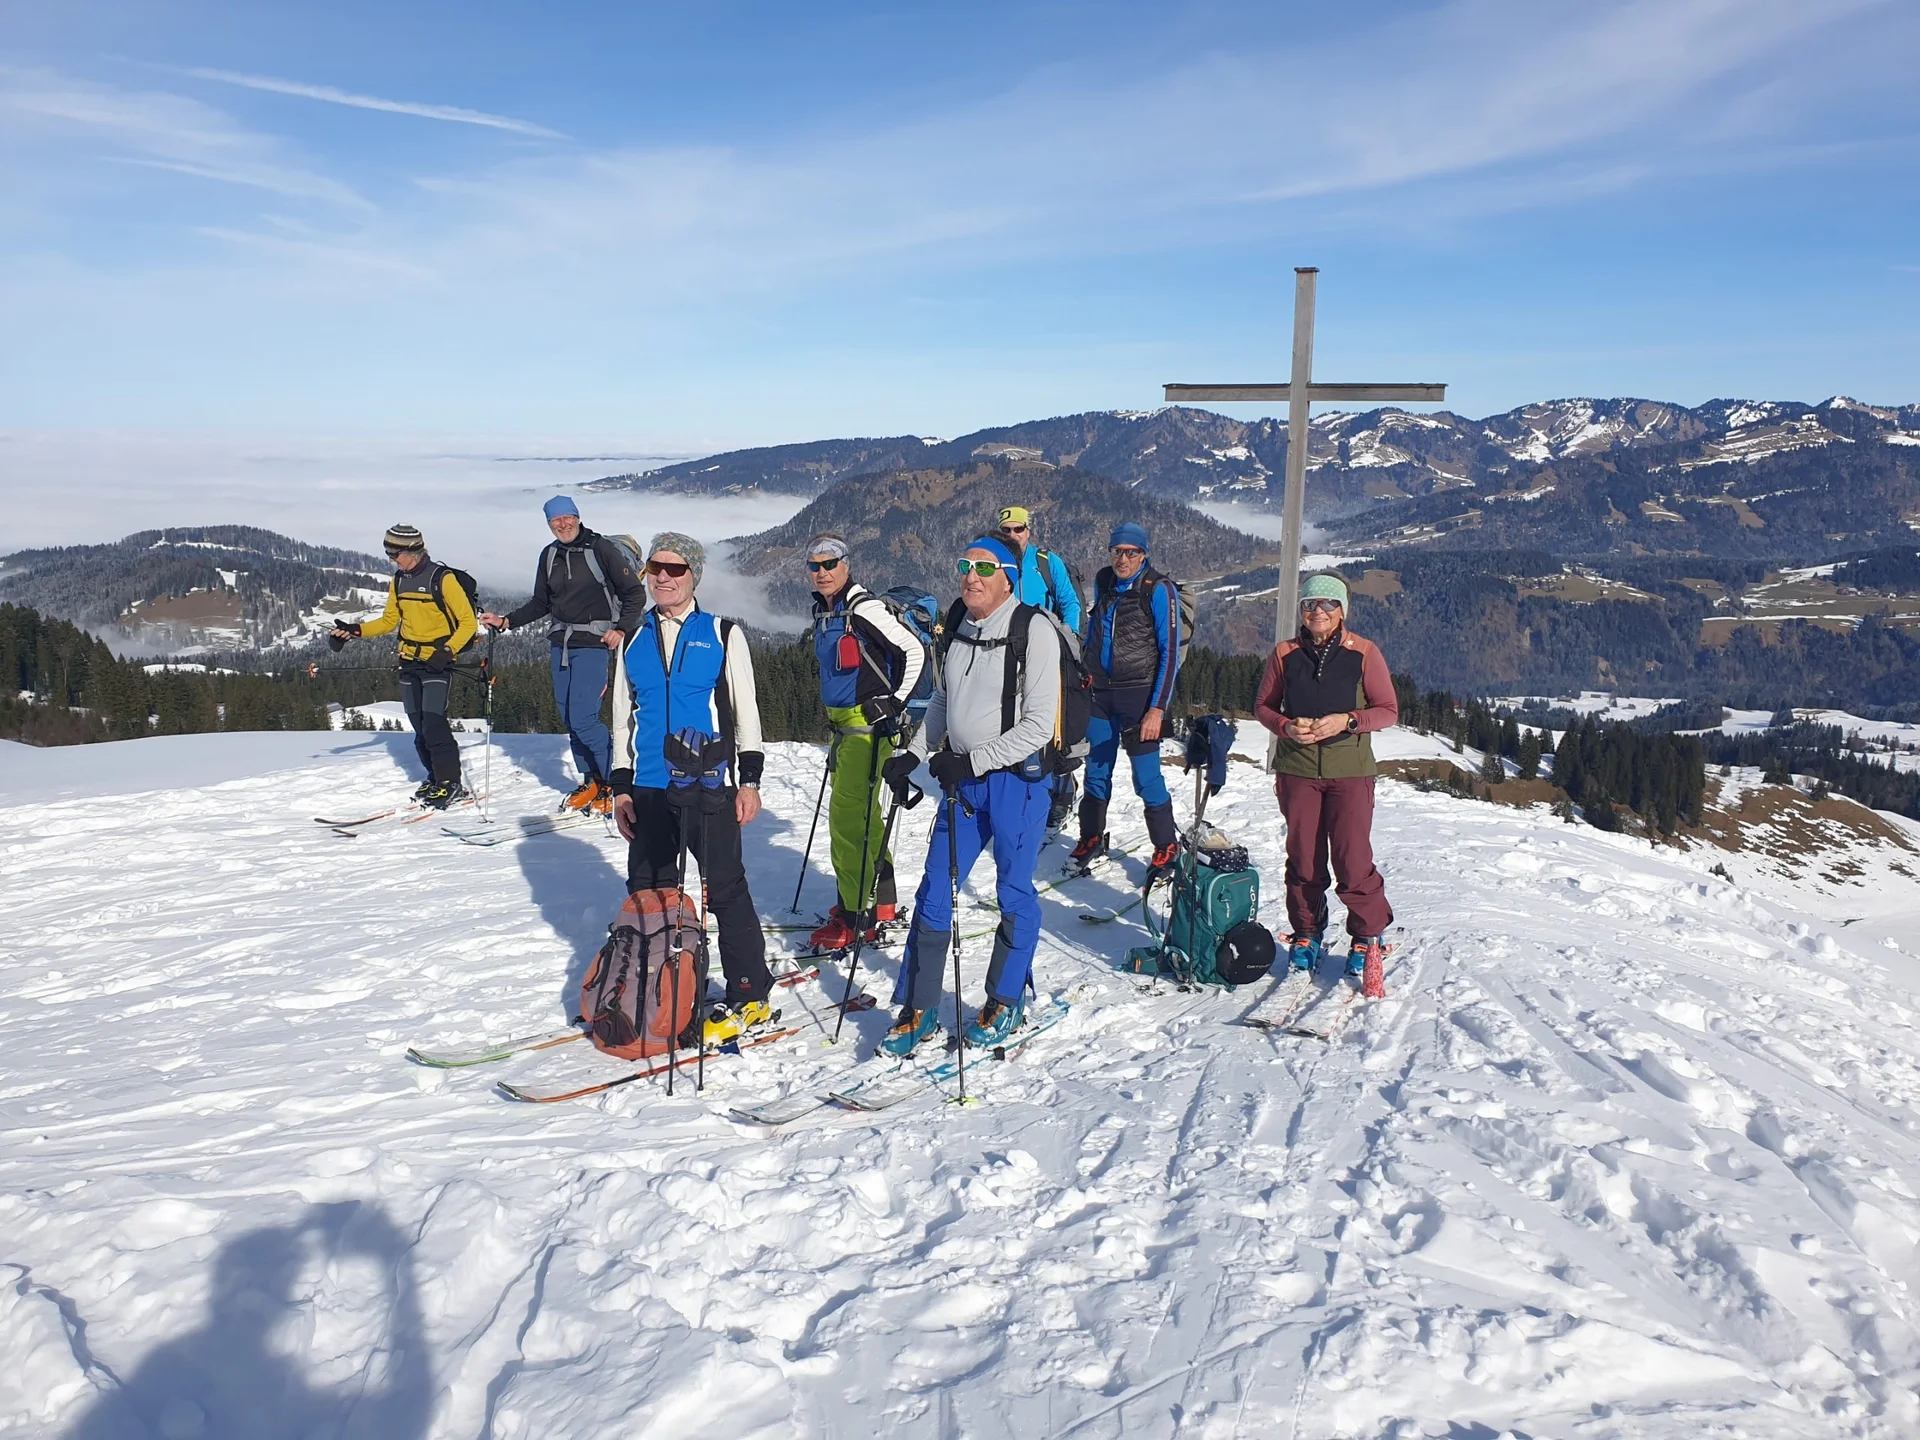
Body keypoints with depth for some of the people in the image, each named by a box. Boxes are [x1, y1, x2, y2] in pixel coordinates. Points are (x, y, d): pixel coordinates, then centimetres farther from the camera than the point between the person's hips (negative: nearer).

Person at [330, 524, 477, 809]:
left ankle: (451, 785, -7)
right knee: (419, 726, 6)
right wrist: (355, 631, 3)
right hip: (409, 660, 7)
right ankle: (435, 779, 18)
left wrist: (447, 651, -23)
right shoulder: (398, 581, 9)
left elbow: (469, 622, -12)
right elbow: (389, 621, 18)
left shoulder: (442, 578, -13)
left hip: (437, 661, -7)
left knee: (433, 723, -15)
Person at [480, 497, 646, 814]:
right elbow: (541, 604, 20)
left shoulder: (601, 549, -7)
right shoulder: (549, 555, 10)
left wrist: (622, 629, -17)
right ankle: (591, 781, 18)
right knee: (569, 718, 6)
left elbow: (634, 593, -5)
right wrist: (506, 621, 11)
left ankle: (615, 784, 1)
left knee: (583, 718, -13)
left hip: (593, 644, -6)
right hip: (561, 643, 6)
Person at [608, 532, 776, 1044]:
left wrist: (749, 778, -4)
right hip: (649, 790, 4)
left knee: (726, 890, -2)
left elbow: (746, 710, 2)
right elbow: (623, 718, 16)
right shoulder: (634, 641, 13)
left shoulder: (723, 635, 3)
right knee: (647, 893, 8)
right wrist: (621, 786, 11)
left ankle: (749, 997, 8)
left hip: (710, 788, -4)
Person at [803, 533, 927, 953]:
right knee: (854, 812, 17)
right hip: (843, 722, 10)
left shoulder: (863, 608, -16)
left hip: (869, 724, -10)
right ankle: (881, 901, 30)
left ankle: (854, 915, -4)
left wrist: (894, 703, -18)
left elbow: (914, 651, -18)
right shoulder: (823, 611, 12)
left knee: (847, 816, -11)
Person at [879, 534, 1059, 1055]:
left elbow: (1038, 725, -17)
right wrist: (913, 754, 11)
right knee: (934, 894, 5)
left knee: (1014, 894, 7)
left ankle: (1006, 1001, 25)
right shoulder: (957, 631, 7)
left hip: (1018, 781, -6)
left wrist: (972, 761, -20)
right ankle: (918, 1010, 15)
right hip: (963, 780, 6)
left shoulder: (1033, 632, -13)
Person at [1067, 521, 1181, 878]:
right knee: (1096, 772, 13)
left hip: (1139, 695, -5)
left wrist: (1157, 709, -16)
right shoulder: (1103, 582, 6)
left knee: (1147, 778, -4)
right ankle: (1091, 841, 28)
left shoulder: (1159, 590, -11)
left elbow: (1169, 654, -11)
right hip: (1100, 692, 5)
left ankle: (1166, 849, 11)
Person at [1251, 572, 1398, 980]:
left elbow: (1388, 710, 1)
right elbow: (1262, 705, 11)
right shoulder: (1285, 654, 4)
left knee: (1352, 859, -5)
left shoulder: (1364, 652, -2)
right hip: (1297, 769, 2)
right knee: (1303, 857, 7)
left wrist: (1346, 721, -15)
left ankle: (1369, 934, 16)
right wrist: (1287, 726, -9)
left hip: (1350, 771, -2)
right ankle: (1306, 932, 26)